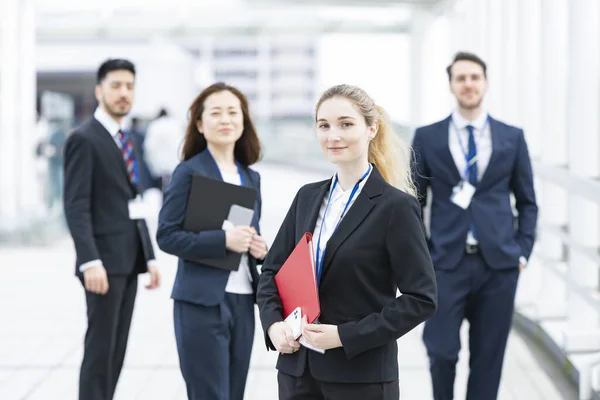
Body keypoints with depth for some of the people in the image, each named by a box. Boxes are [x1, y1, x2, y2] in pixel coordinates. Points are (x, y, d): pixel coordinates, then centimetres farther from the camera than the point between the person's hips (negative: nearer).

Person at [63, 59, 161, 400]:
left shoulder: (126, 141, 18)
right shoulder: (84, 139, -8)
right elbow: (76, 206, -15)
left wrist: (150, 257, 15)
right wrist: (90, 261, -24)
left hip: (130, 260, 8)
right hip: (105, 260, -8)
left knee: (117, 349, 9)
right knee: (100, 348, -7)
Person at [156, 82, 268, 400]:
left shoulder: (251, 177, 14)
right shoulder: (189, 172, -5)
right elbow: (167, 236, -12)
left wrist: (259, 249, -1)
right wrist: (223, 240, -22)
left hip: (243, 301, 6)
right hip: (202, 302, -6)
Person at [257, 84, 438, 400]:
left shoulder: (396, 206, -8)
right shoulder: (307, 197, 10)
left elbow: (421, 299, -11)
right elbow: (272, 270, 16)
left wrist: (345, 335, -17)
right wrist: (273, 323, -4)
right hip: (298, 370, 5)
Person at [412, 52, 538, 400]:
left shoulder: (512, 137, 7)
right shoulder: (427, 137, 4)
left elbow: (527, 202, 12)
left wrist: (522, 251, 2)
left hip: (499, 264, 1)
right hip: (447, 262, -1)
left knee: (488, 357, 5)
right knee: (442, 350, -5)